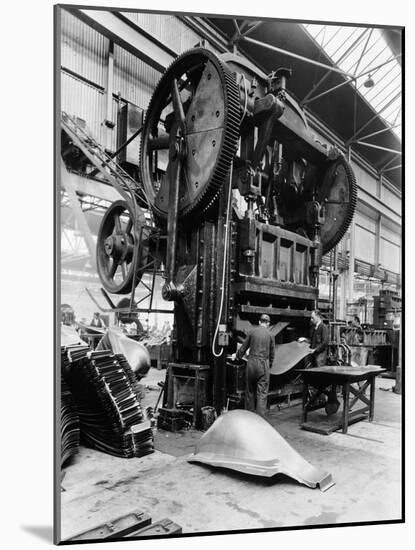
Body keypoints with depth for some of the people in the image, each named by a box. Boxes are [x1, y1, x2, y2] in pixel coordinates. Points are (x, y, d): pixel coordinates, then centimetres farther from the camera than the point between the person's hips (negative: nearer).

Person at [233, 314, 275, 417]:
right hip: (263, 364, -1)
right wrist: (270, 365, 24)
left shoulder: (252, 332, 2)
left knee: (250, 391, 13)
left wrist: (237, 356, 28)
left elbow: (244, 347, 10)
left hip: (251, 362, 1)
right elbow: (272, 352, 8)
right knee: (262, 393, 2)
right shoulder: (270, 335, 2)